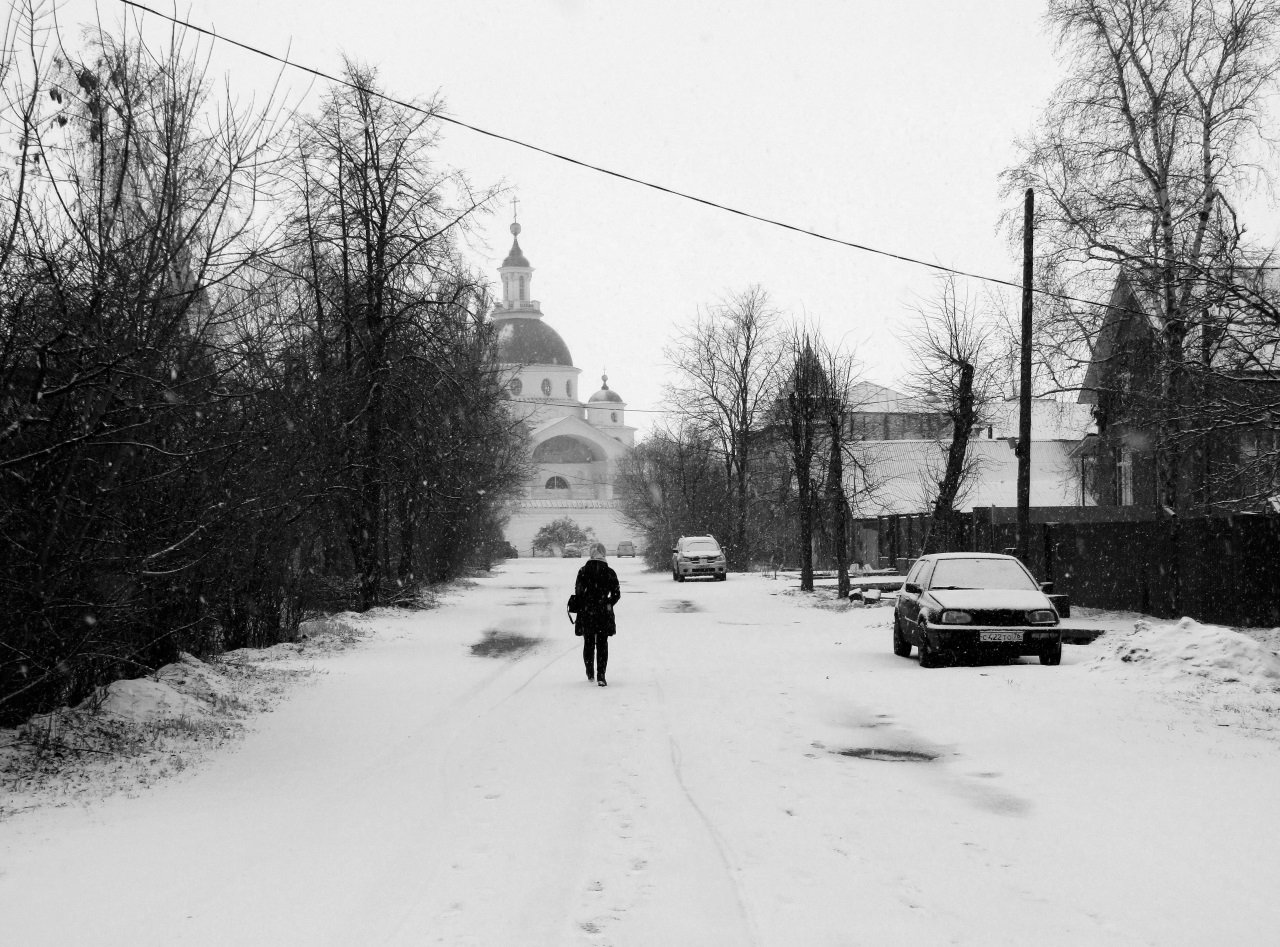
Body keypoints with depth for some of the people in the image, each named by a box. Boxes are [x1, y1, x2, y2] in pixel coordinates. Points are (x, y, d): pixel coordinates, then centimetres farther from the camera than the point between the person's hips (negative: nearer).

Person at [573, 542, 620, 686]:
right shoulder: (610, 573, -3)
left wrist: (581, 608, 6)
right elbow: (616, 594, 0)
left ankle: (590, 674, 24)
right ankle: (601, 676, -6)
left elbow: (578, 592, -7)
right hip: (603, 614, 0)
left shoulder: (583, 571, -5)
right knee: (602, 645, 5)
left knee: (588, 644, 16)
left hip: (586, 614, 0)